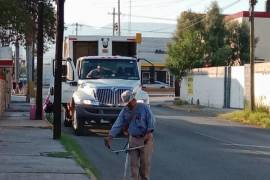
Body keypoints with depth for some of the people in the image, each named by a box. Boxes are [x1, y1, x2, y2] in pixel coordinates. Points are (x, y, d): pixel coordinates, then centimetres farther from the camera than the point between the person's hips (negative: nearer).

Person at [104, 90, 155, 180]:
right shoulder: (124, 111, 6)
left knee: (145, 162, -1)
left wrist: (148, 133, -20)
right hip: (133, 139, 3)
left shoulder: (144, 107, -3)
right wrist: (110, 136, -15)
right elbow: (118, 124, -2)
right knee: (133, 163, 3)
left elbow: (151, 120, -7)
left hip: (145, 139, -3)